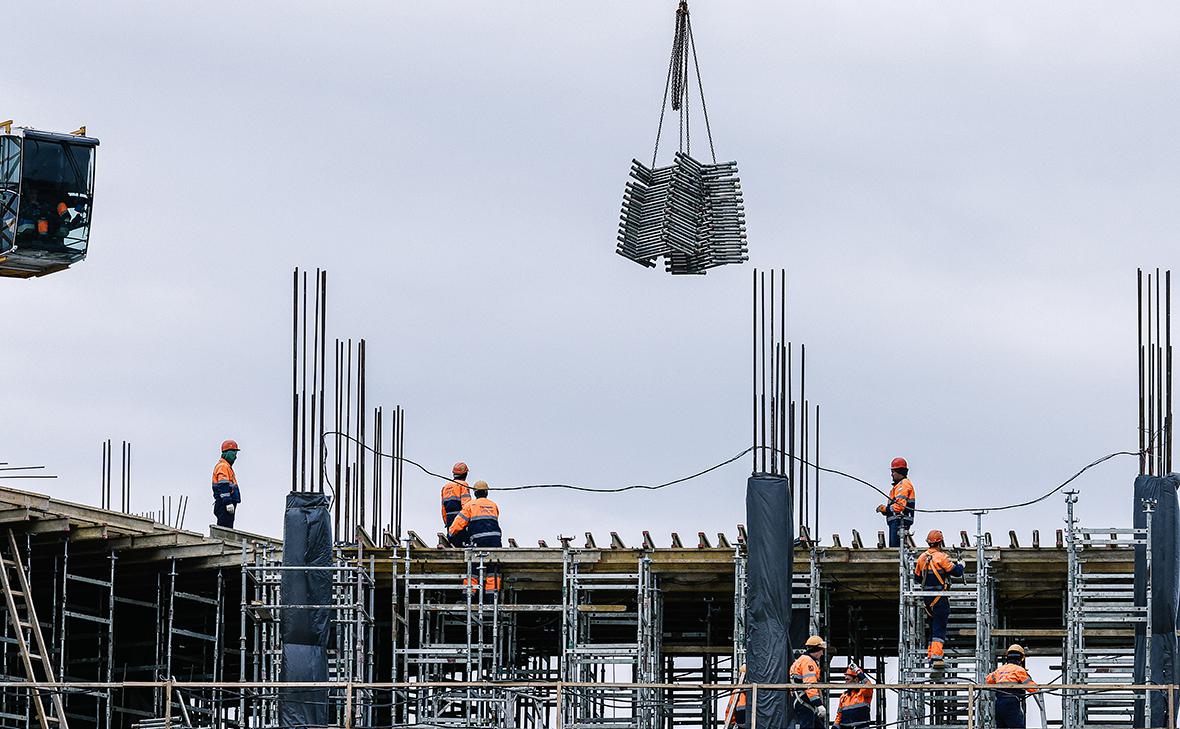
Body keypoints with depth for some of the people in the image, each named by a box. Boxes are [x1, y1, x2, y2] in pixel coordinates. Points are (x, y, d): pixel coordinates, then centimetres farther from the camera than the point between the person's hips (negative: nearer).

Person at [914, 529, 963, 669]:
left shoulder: (922, 558, 8)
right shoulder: (941, 557, -14)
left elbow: (917, 577, 17)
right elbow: (956, 572, -12)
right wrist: (960, 565, 10)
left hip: (927, 598, 7)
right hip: (940, 598, -7)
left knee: (933, 627, 18)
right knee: (939, 628, -10)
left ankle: (931, 655, 20)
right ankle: (936, 656, -21)